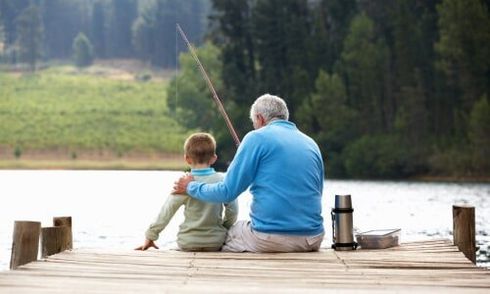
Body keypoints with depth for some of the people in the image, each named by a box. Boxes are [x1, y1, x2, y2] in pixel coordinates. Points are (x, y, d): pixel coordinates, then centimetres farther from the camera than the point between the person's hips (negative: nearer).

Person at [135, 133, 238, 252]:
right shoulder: (222, 181, -3)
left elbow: (166, 213, -3)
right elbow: (232, 210, 0)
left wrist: (150, 237, 5)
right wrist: (224, 228, 20)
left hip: (188, 244, 0)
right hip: (216, 242, 0)